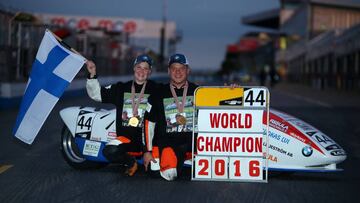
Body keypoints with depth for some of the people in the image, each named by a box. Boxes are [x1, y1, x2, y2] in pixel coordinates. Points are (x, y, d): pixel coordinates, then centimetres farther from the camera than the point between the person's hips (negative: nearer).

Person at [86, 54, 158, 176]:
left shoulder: (155, 89, 8)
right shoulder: (121, 88, 15)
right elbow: (96, 94, 15)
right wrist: (92, 75, 2)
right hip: (126, 136, 3)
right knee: (109, 151, -28)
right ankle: (131, 162, 4)